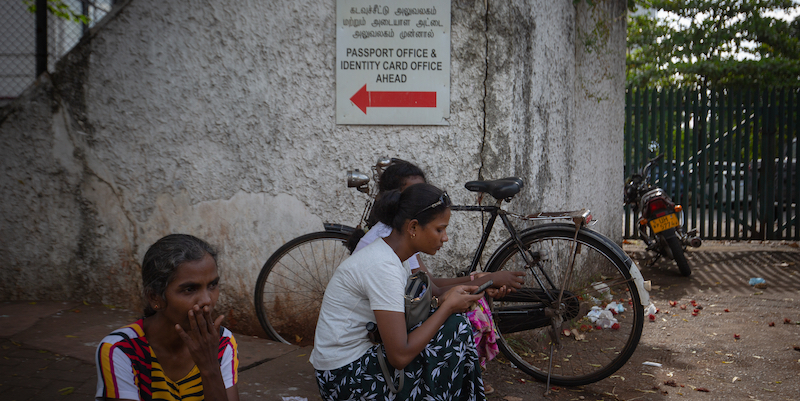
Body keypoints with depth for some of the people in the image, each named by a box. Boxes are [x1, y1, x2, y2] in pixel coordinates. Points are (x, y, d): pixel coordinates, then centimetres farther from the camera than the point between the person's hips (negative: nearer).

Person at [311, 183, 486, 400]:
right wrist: (448, 307, -17)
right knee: (454, 329, -14)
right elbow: (400, 356, -25)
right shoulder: (383, 266, -24)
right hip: (345, 377, -9)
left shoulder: (387, 254, 5)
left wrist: (443, 300, -7)